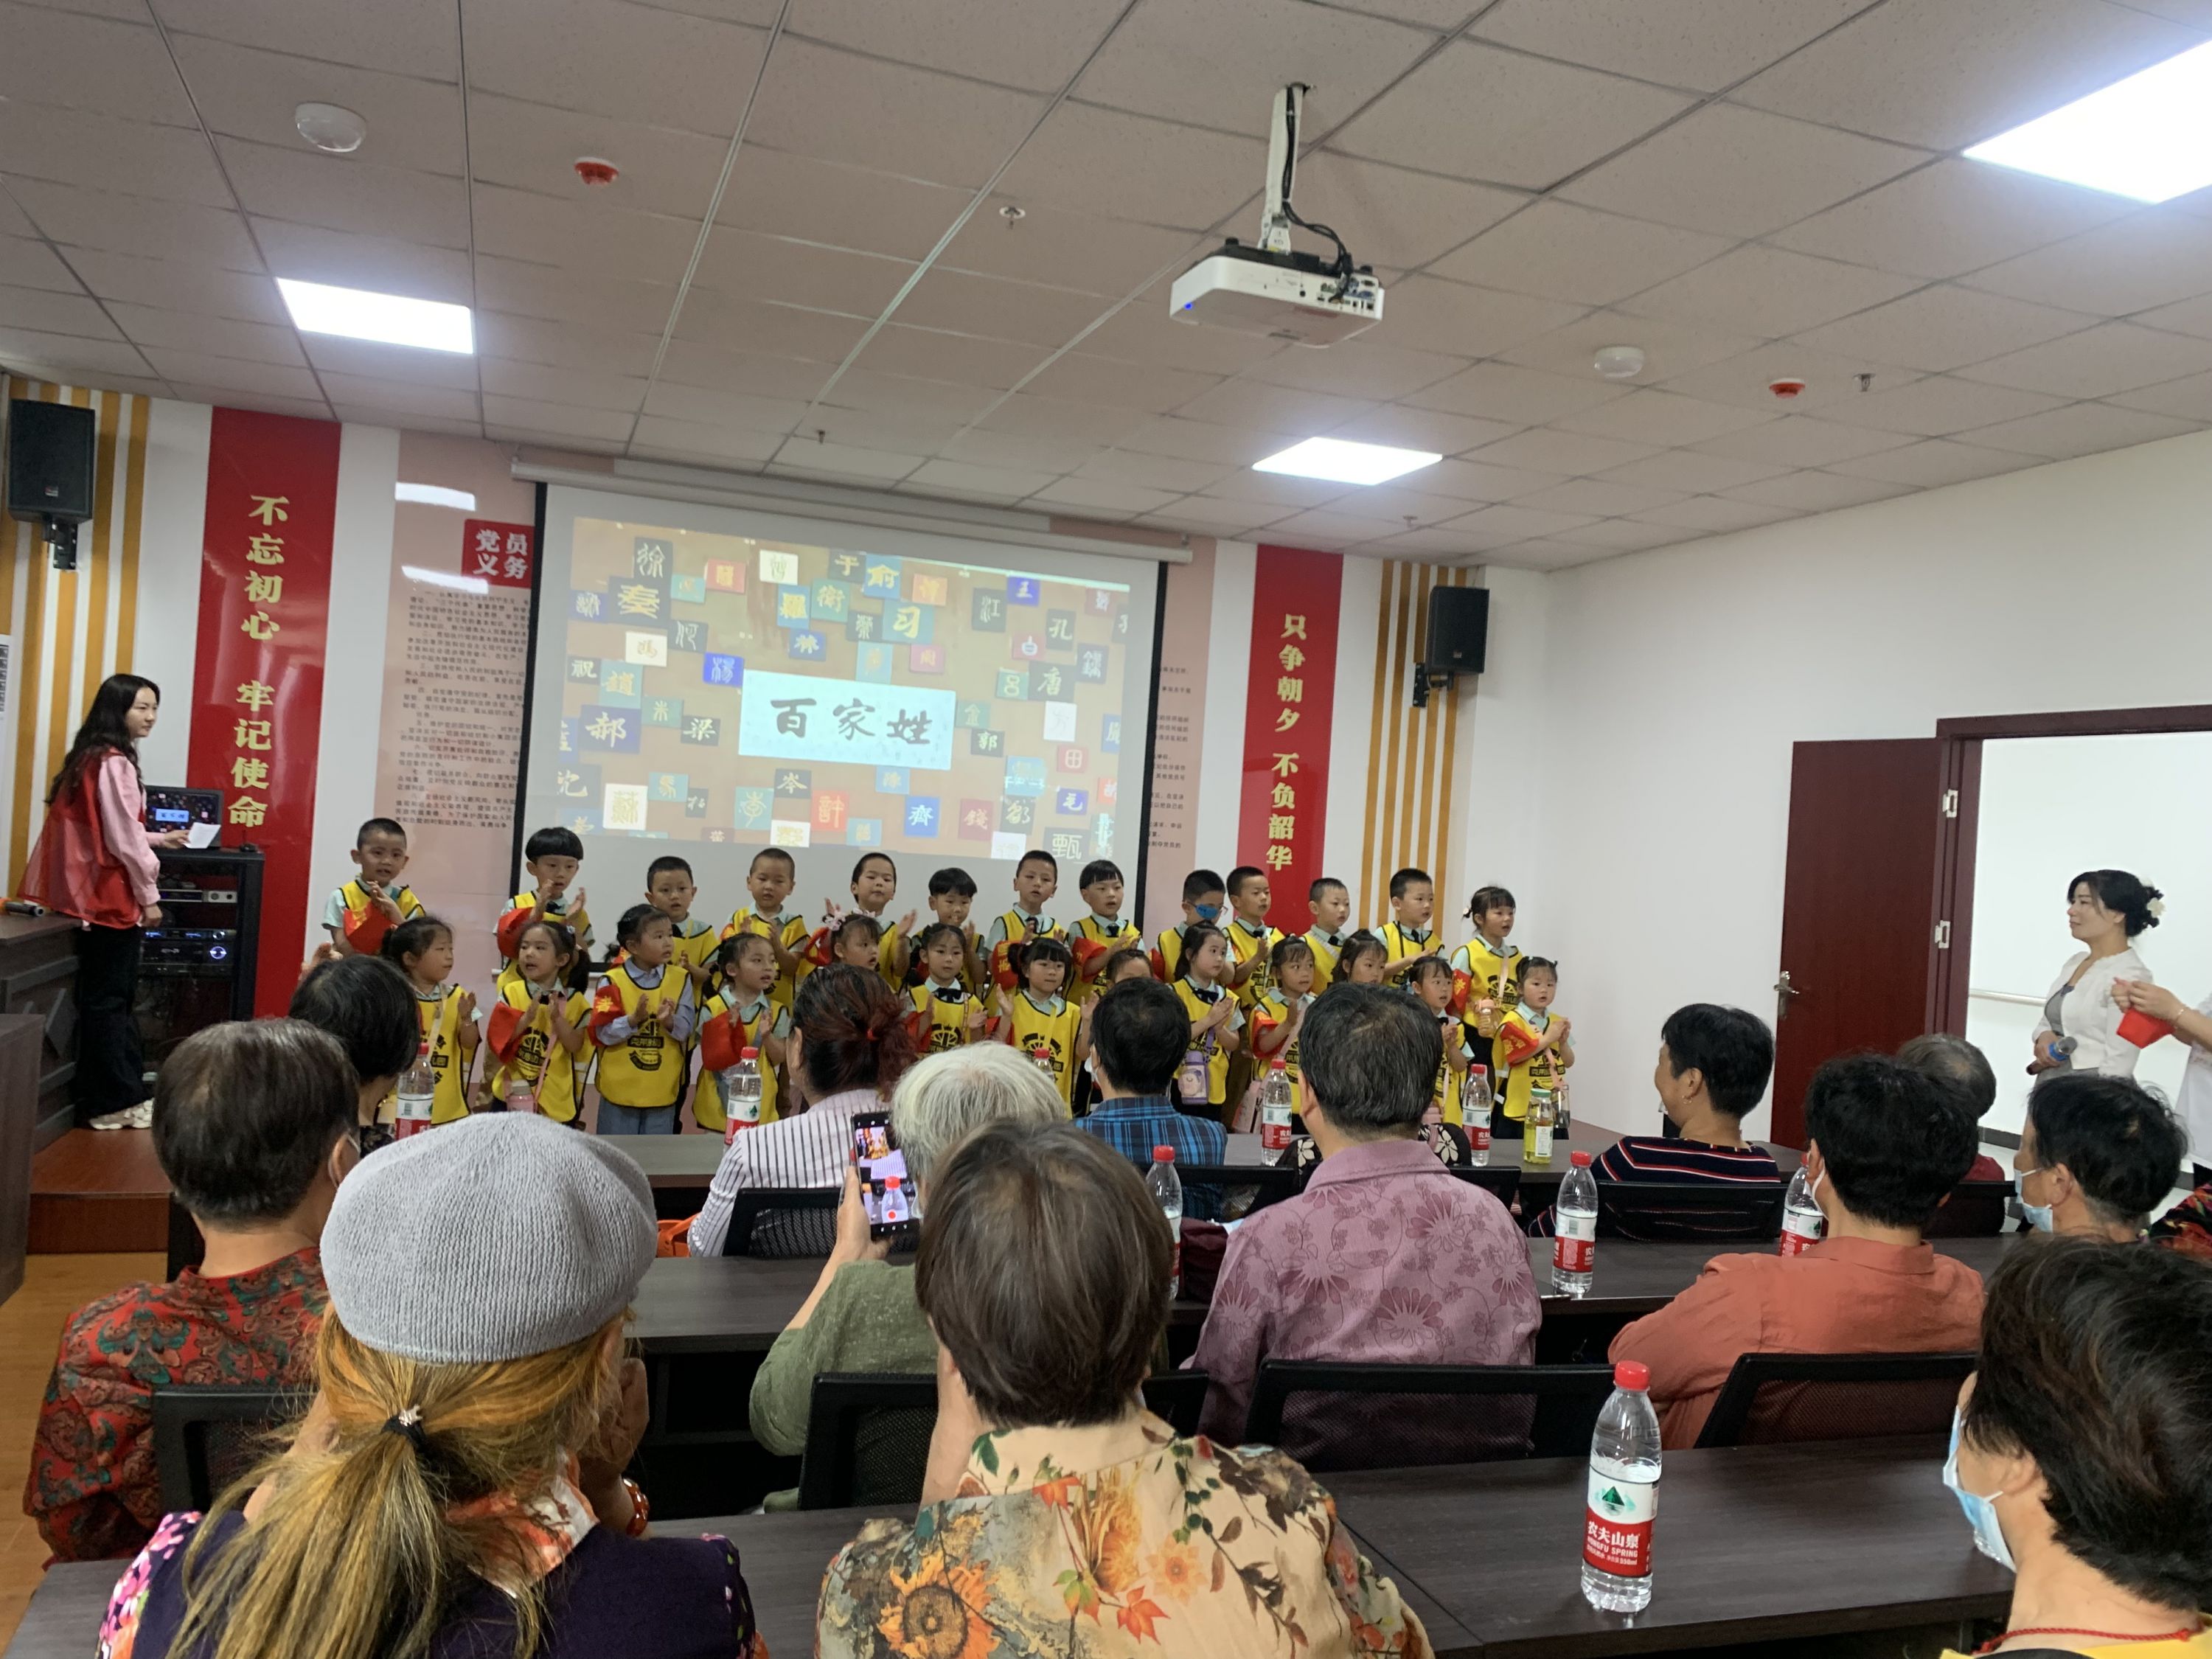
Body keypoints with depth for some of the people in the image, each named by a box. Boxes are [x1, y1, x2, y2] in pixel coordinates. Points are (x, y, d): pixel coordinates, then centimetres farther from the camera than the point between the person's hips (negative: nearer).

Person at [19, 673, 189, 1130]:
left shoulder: (91, 758, 14)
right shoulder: (115, 763, -17)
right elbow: (122, 839, -19)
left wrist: (158, 839, 27)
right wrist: (149, 897, -12)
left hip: (97, 894, 10)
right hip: (113, 896, -10)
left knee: (112, 998, 15)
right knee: (109, 1001, -2)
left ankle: (123, 1092, 22)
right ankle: (115, 1102, 6)